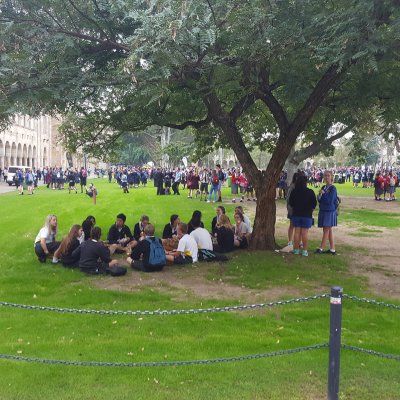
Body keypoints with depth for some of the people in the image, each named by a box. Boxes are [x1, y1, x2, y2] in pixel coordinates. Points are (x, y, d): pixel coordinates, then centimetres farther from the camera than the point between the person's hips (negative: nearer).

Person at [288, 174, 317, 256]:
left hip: (296, 214, 3)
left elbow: (290, 203, 7)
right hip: (307, 215, -3)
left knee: (297, 232, 9)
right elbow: (314, 204, -4)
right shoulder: (310, 192, -11)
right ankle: (304, 251, 1)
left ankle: (296, 249, 12)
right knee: (305, 233, 0)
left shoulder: (294, 192, -3)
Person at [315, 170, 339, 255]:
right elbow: (319, 199, 9)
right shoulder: (323, 187, 10)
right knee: (329, 230, 10)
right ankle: (332, 249, 16)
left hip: (329, 212, -8)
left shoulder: (332, 188, -12)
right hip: (323, 211, 8)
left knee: (326, 230, 0)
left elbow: (330, 201, -17)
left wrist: (323, 194, -15)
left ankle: (321, 248, 5)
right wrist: (320, 195, -11)